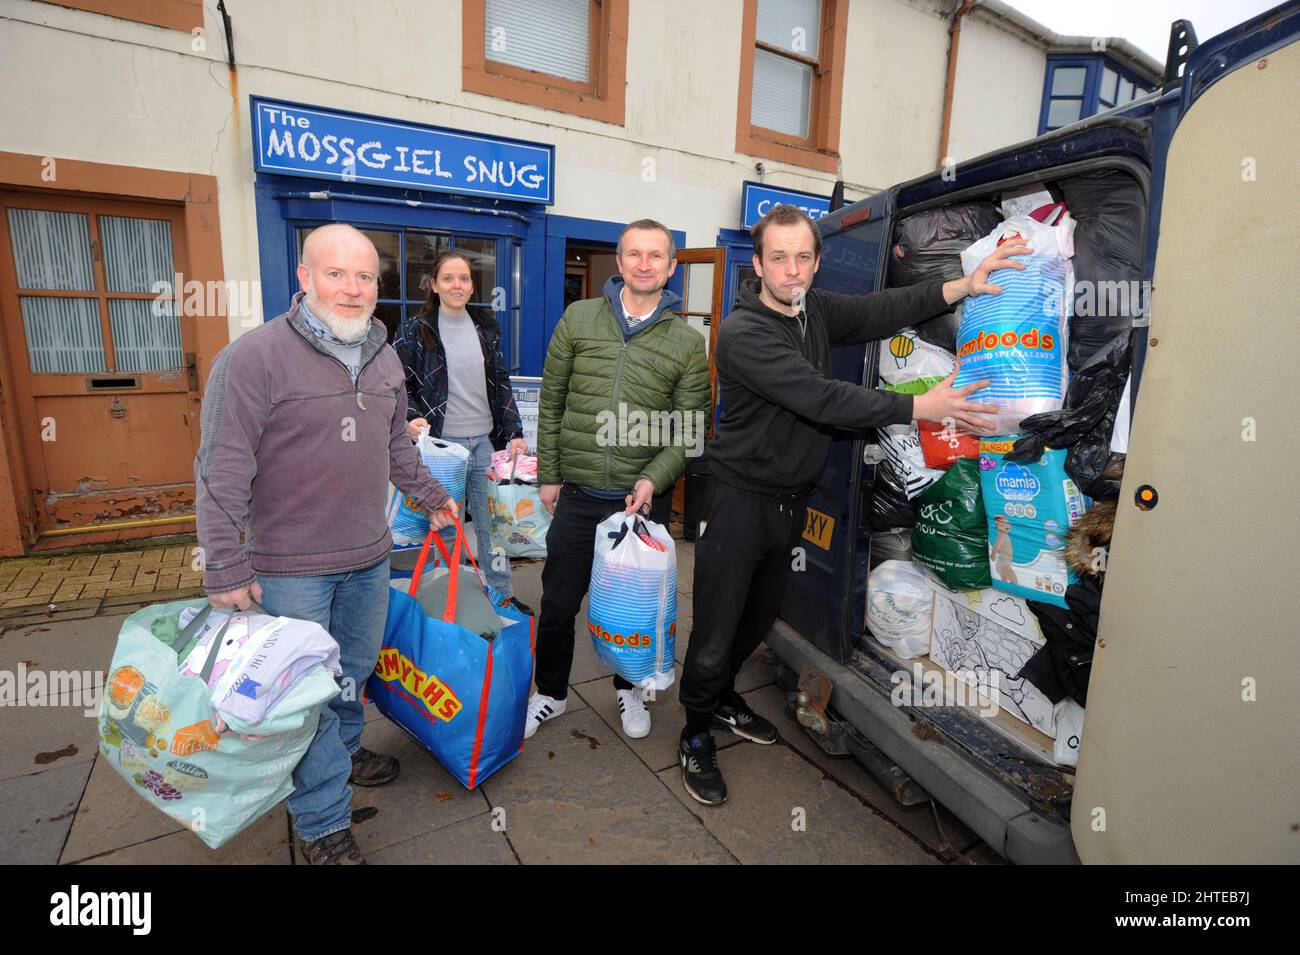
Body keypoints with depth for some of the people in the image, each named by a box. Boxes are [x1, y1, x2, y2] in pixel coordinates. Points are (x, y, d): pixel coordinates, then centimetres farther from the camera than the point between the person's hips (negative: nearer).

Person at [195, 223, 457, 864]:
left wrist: (427, 494, 23)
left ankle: (344, 750, 47)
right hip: (290, 569, -6)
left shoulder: (384, 359, 6)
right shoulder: (255, 356, -15)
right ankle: (323, 824, 22)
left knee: (356, 670, 22)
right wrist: (226, 566, -14)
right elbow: (222, 470, -15)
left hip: (368, 558, 6)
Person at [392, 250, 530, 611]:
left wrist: (514, 432, 6)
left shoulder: (486, 327, 9)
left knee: (493, 519, 10)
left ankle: (502, 593, 24)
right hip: (441, 440, -3)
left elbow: (501, 383, 12)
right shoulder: (415, 330, -2)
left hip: (486, 439, 3)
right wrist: (411, 418, -17)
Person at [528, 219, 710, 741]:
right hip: (577, 495, 1)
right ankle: (550, 693, 36)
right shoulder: (579, 318, 1)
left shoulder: (688, 343, 0)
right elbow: (551, 402, 5)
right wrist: (548, 475, 3)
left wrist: (653, 479, -17)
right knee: (558, 602, 11)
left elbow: (689, 429, -2)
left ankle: (629, 688, 41)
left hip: (645, 499, 0)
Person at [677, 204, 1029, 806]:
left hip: (790, 500, 8)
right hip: (740, 501, -7)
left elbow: (883, 311, -5)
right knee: (716, 633, 1)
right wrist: (920, 408, -26)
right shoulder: (743, 333, -20)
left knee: (760, 618, 21)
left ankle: (722, 699, 44)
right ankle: (696, 738, 23)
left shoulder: (817, 310, 6)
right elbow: (820, 398, -27)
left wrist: (966, 284, -16)